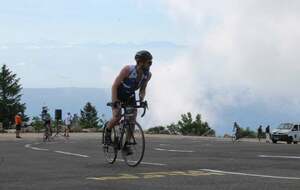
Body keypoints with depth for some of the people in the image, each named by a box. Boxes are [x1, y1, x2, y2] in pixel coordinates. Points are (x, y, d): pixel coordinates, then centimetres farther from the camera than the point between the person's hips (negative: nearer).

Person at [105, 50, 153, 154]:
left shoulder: (148, 74, -16)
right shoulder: (128, 70, -31)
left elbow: (142, 89, 0)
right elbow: (114, 86, -25)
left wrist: (141, 100, -19)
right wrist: (115, 102, -33)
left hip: (130, 96, 5)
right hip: (118, 94, -5)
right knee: (117, 117, -24)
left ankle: (126, 144, 5)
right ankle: (108, 131, 5)